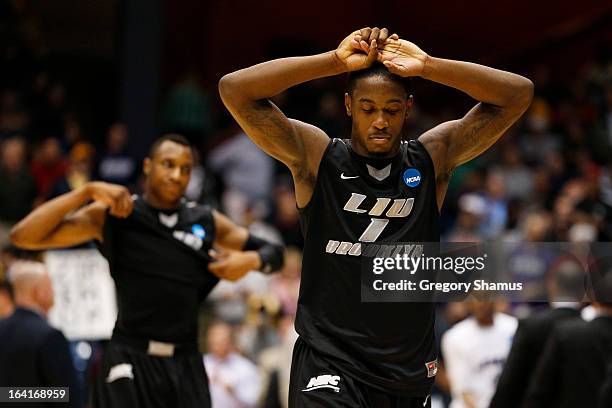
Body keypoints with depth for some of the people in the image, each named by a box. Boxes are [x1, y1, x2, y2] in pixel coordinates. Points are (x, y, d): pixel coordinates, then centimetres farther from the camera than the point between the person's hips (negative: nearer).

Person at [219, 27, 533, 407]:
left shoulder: (433, 157, 3)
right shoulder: (317, 156, -2)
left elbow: (518, 94, -4)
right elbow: (235, 89, -13)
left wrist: (427, 66, -14)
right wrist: (336, 60, -17)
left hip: (410, 371, 4)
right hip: (329, 361, -3)